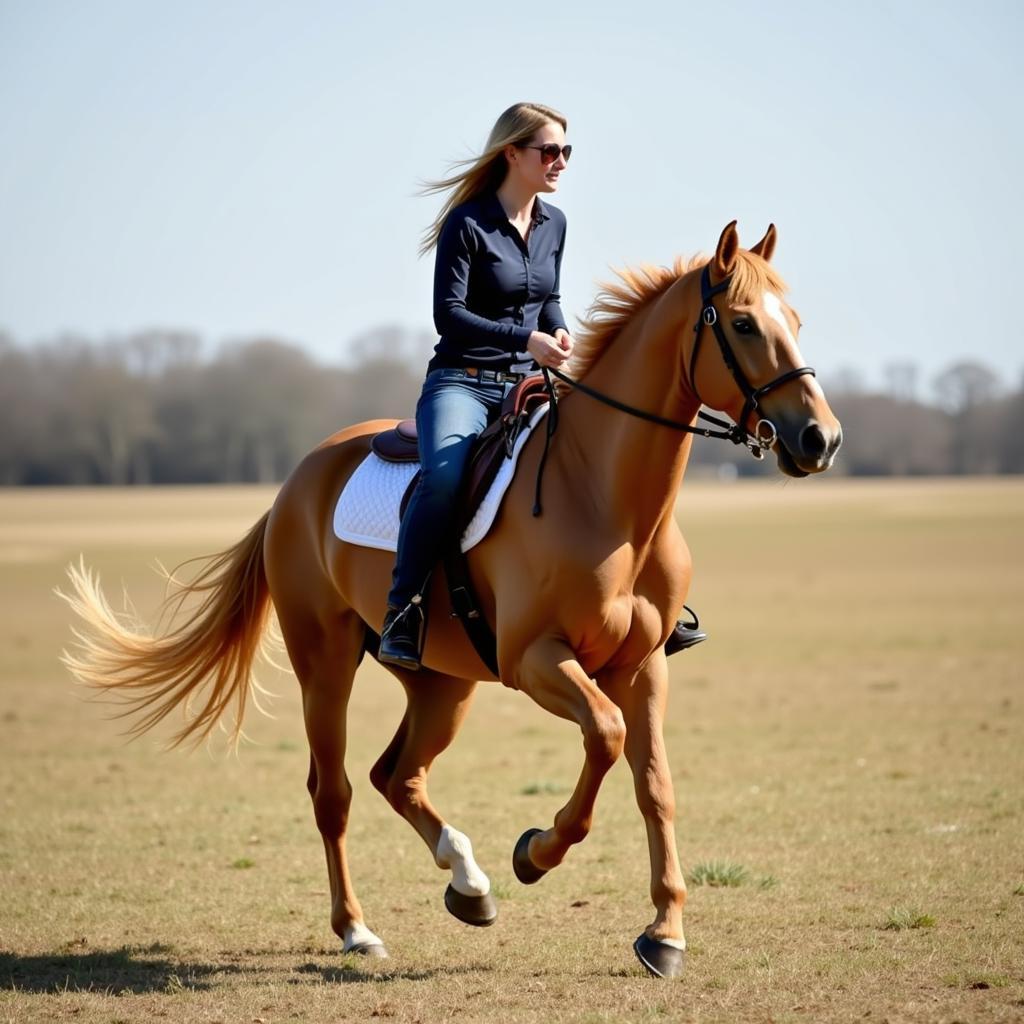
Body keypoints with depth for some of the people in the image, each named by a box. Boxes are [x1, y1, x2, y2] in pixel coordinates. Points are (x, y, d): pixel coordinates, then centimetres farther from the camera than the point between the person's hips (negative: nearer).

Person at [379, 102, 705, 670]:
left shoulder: (553, 224, 12)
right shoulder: (466, 224, -9)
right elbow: (448, 314, -14)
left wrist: (560, 333, 2)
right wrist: (525, 339, -23)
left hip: (526, 386, 7)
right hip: (461, 383, -7)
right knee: (445, 473, -37)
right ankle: (402, 608, -28)